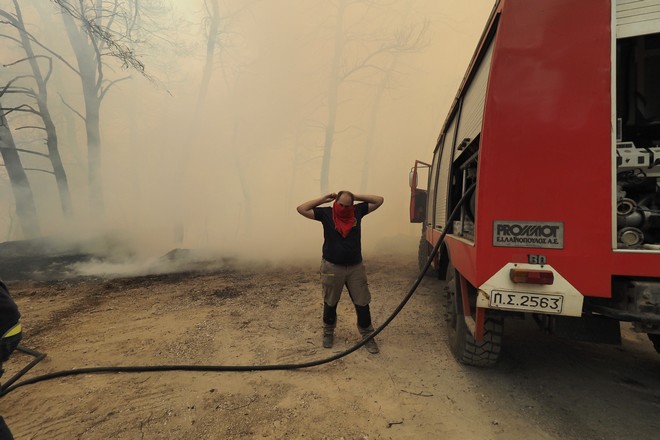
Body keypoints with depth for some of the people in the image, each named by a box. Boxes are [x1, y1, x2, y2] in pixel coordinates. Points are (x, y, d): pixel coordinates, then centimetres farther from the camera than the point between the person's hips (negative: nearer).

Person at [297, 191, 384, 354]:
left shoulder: (358, 211, -1)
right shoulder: (326, 213, -7)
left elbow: (379, 200, 2)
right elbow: (301, 209, -12)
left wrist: (356, 197, -5)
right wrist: (324, 199, -11)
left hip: (355, 267, 2)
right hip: (332, 267, -1)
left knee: (362, 303, 8)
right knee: (330, 303, 15)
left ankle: (367, 336, 24)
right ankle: (328, 332, 37)